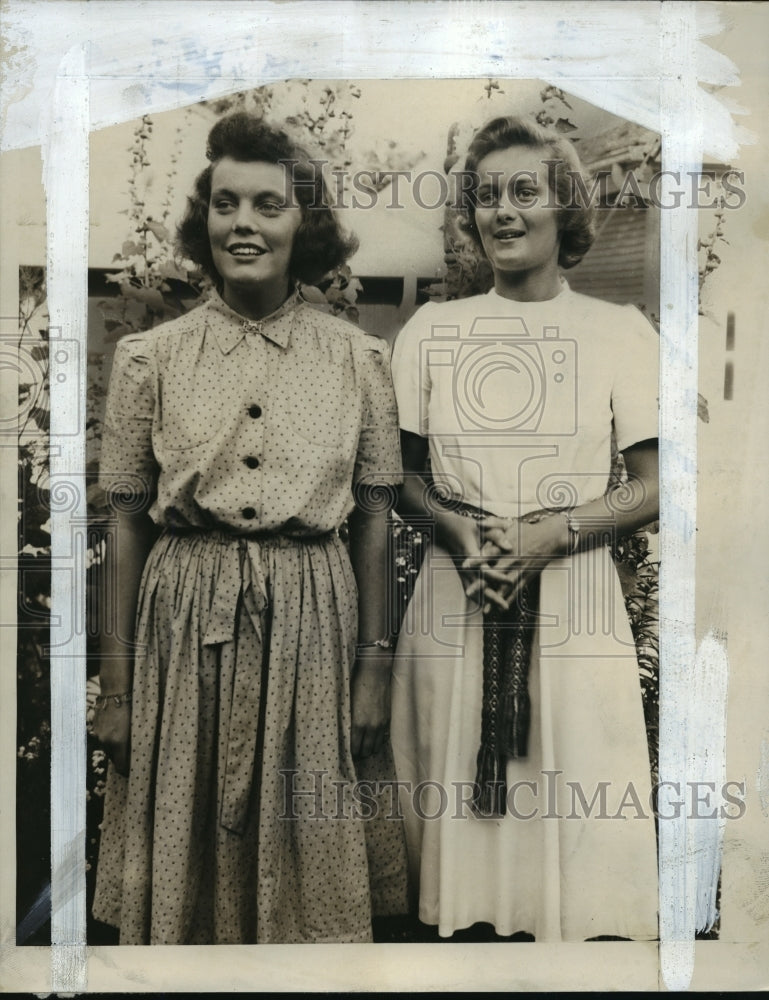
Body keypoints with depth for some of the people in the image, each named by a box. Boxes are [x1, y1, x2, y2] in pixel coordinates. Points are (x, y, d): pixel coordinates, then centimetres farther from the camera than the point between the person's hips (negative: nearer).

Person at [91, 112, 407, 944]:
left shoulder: (357, 358, 1)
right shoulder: (151, 358, 1)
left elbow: (373, 523, 4)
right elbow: (127, 527, 2)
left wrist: (375, 667, 2)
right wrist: (115, 684, 2)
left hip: (312, 624, 0)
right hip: (185, 625, 0)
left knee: (307, 859, 13)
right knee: (187, 856, 13)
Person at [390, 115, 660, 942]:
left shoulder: (620, 332, 4)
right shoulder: (430, 329, 8)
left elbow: (655, 484, 2)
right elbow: (399, 472, 10)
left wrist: (553, 534, -13)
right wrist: (455, 526, -10)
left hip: (573, 604, -1)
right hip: (454, 602, 1)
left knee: (580, 833, 2)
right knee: (455, 809, 6)